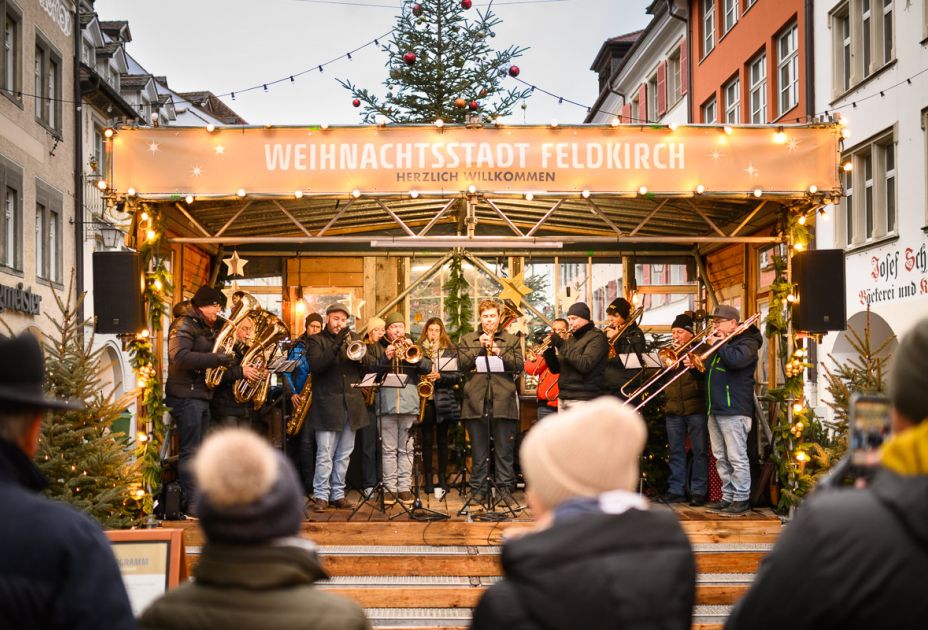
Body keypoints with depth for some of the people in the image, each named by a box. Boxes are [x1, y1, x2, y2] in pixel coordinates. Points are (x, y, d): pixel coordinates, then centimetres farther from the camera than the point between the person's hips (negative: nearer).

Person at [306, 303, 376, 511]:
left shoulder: (354, 338, 15)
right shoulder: (316, 340, 1)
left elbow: (369, 365, 7)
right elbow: (315, 365, -16)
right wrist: (337, 346, -24)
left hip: (351, 404, 5)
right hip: (327, 405, -5)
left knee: (344, 454, 10)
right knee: (325, 454, -5)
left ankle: (338, 494, 18)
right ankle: (321, 496, 3)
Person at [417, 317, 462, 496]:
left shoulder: (450, 350, 5)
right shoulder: (418, 349, 8)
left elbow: (457, 376, 0)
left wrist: (440, 376, -15)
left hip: (443, 400, 0)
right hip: (425, 399, 0)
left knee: (442, 439, 5)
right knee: (427, 439, 2)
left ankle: (442, 479, 11)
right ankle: (428, 479, 7)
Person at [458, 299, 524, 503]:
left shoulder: (512, 340, 11)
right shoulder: (467, 340, 13)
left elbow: (519, 366, -2)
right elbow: (462, 364, -2)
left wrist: (499, 352, -13)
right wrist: (479, 347, -9)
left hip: (503, 402, -1)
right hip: (476, 401, 1)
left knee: (505, 450, 2)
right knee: (478, 451, 6)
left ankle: (505, 488, 10)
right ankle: (478, 489, 14)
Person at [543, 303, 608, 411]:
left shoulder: (596, 337, -4)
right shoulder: (572, 337, 19)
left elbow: (585, 365, -20)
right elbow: (556, 368, 17)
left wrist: (562, 345, -17)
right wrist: (549, 349, -1)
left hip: (582, 399, -7)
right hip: (563, 397, 7)